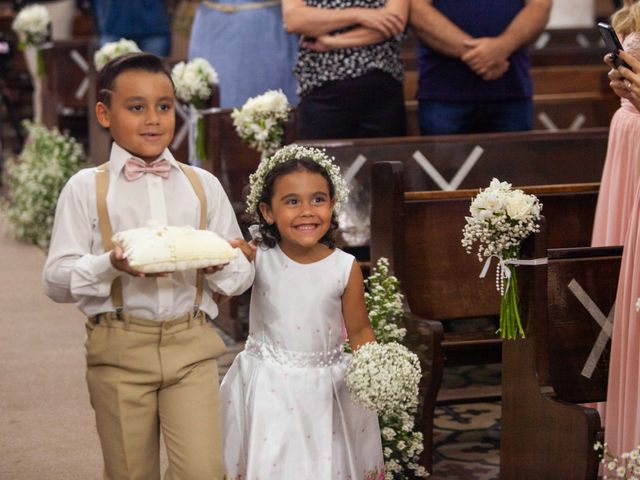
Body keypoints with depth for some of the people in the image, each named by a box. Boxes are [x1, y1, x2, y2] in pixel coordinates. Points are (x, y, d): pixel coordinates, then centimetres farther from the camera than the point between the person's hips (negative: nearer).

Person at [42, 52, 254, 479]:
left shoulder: (204, 186, 11)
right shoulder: (86, 189, 3)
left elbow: (242, 275, 11)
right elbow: (57, 280, -3)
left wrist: (219, 265, -12)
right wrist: (111, 265, -21)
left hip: (191, 346, 1)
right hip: (119, 347, -1)